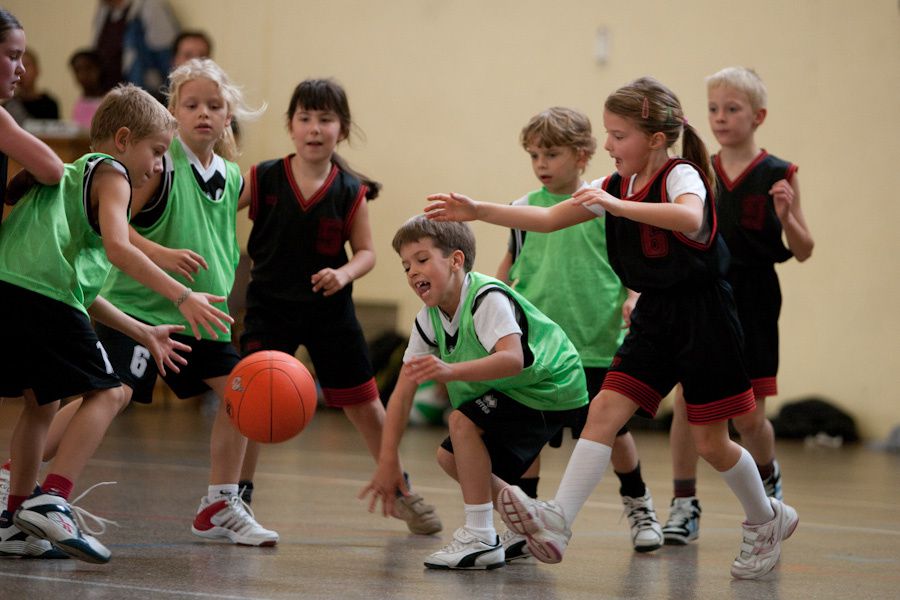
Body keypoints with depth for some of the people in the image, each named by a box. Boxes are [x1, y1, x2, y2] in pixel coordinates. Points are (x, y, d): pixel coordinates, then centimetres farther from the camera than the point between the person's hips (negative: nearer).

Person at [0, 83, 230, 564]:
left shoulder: (69, 177, 34)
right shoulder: (109, 173, 7)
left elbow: (79, 288, 33)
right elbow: (118, 248, -13)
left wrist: (141, 333, 35)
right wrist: (182, 296, -15)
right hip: (44, 297, -9)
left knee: (42, 400, 24)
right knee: (105, 393, -2)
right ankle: (50, 502, -16)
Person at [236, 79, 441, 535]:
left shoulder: (351, 193, -6)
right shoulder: (263, 179, -9)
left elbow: (366, 252, 0)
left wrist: (343, 274, -19)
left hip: (329, 309, 1)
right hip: (270, 305, -1)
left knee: (364, 405, 11)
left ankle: (400, 493, 28)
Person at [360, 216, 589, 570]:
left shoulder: (487, 297, -28)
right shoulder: (428, 321, -4)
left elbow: (513, 360, -44)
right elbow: (403, 392, -7)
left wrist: (451, 370, -57)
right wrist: (388, 461, -14)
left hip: (550, 388, -9)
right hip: (510, 394, 10)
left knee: (462, 421, -25)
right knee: (449, 457, 10)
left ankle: (481, 539, -22)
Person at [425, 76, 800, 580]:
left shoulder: (682, 176, -15)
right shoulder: (618, 185, 7)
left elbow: (690, 218, -39)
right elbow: (549, 219, 8)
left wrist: (619, 206, -46)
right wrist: (478, 212, 0)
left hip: (702, 316, -7)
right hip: (654, 316, 7)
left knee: (710, 442, 1)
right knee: (605, 410, -10)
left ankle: (767, 520, 26)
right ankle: (558, 521, -22)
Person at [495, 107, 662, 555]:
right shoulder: (524, 210, 5)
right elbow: (510, 264, 18)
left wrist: (633, 298, -15)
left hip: (599, 344, -2)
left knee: (613, 431, 8)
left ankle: (638, 505, 32)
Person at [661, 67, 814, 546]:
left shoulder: (777, 176, -4)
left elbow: (803, 252, -1)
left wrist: (785, 216, -18)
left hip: (752, 303, -2)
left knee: (748, 416, 3)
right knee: (686, 399, -6)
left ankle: (768, 476, 34)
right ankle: (684, 506, 5)